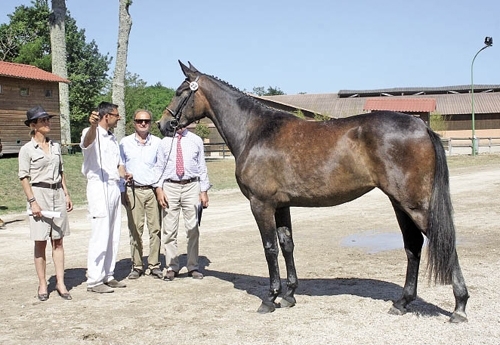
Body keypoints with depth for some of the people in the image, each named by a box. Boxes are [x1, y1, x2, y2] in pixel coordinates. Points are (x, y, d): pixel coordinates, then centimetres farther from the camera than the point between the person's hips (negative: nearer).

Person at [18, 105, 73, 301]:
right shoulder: (27, 149, -5)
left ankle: (60, 283, 9)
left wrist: (66, 195, 12)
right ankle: (42, 284, 9)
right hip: (39, 194, -4)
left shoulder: (55, 146, 11)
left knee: (58, 241, 5)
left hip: (57, 194, 5)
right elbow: (24, 178, -7)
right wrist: (32, 201, -14)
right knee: (40, 242, 1)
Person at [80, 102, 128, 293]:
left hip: (114, 188, 8)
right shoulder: (93, 134, -6)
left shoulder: (112, 138, 20)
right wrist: (93, 126, -53)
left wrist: (124, 174, 3)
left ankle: (108, 276, 18)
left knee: (113, 236, 10)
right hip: (99, 187, -8)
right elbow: (87, 141, -31)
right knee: (100, 236, -9)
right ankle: (94, 281, -3)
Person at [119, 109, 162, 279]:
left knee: (155, 229, 0)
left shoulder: (157, 142, 6)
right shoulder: (125, 143, 6)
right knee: (135, 230, 2)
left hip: (153, 190, 0)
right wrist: (122, 191, 5)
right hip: (133, 191, 0)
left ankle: (154, 265, 9)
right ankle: (136, 266, 11)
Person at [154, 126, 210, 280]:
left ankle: (193, 267, 13)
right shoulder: (164, 142, 6)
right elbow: (159, 167, 6)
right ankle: (171, 267, 12)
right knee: (169, 230, 2)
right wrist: (159, 188, -5)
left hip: (191, 187, 0)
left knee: (193, 229, 4)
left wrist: (204, 191, 2)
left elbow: (202, 167, 7)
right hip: (170, 187, 0)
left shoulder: (196, 140, 7)